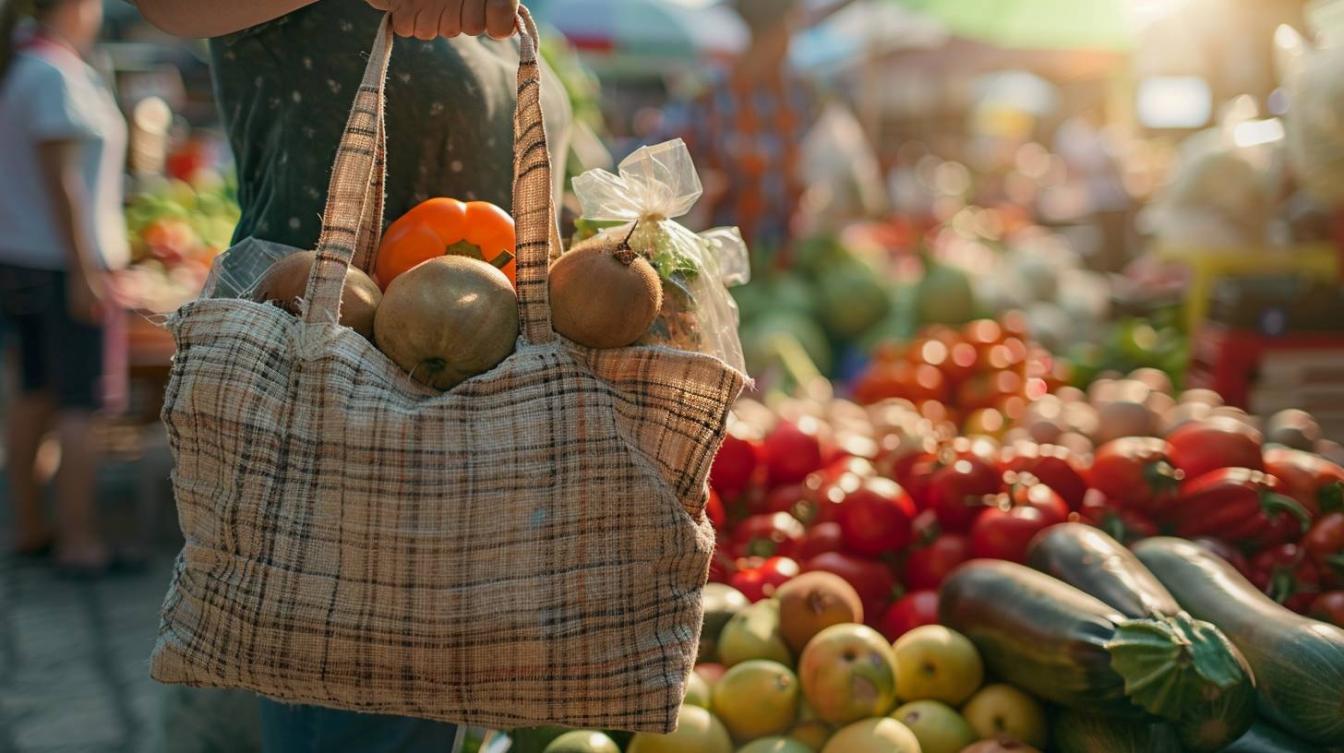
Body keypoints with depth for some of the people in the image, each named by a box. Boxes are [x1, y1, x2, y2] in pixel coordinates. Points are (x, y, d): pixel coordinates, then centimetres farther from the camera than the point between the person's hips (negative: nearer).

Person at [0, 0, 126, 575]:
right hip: (62, 262, -9)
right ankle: (79, 542, -1)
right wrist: (85, 271, -19)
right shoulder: (56, 75, -15)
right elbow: (60, 180, -19)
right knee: (79, 403, -5)